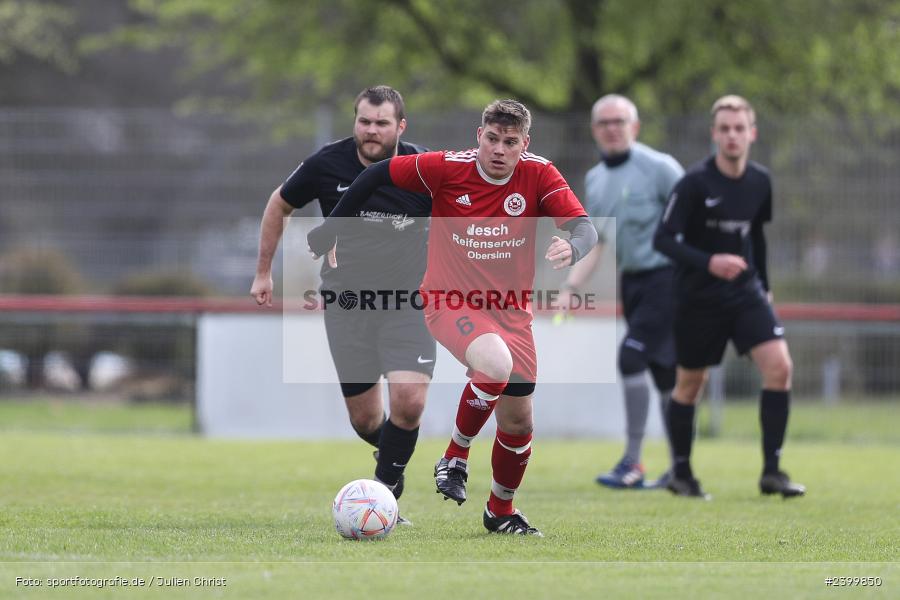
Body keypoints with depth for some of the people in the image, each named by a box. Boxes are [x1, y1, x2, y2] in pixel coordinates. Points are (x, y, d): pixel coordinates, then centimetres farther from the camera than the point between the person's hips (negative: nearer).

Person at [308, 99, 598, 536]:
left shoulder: (538, 175, -9)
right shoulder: (447, 169, -14)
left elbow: (584, 228, -18)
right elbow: (377, 174, -2)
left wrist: (571, 247, -41)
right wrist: (331, 227, 2)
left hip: (511, 311, 4)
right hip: (450, 301, -4)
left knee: (518, 422, 8)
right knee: (496, 365, -34)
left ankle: (501, 511, 35)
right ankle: (455, 459, -10)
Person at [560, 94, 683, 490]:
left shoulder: (658, 168, -9)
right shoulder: (594, 180, 13)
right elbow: (596, 245, 19)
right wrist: (570, 289, 9)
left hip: (665, 276, -7)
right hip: (630, 281, 7)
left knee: (631, 357, -17)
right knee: (664, 375, 9)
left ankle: (632, 462, -12)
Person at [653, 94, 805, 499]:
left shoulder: (760, 182, 2)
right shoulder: (695, 182, -14)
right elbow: (663, 238, -16)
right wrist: (708, 262, -29)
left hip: (745, 291, 4)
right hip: (698, 297, -4)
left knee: (779, 366, -14)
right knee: (690, 383, 6)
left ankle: (772, 472, -8)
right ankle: (681, 474, 24)